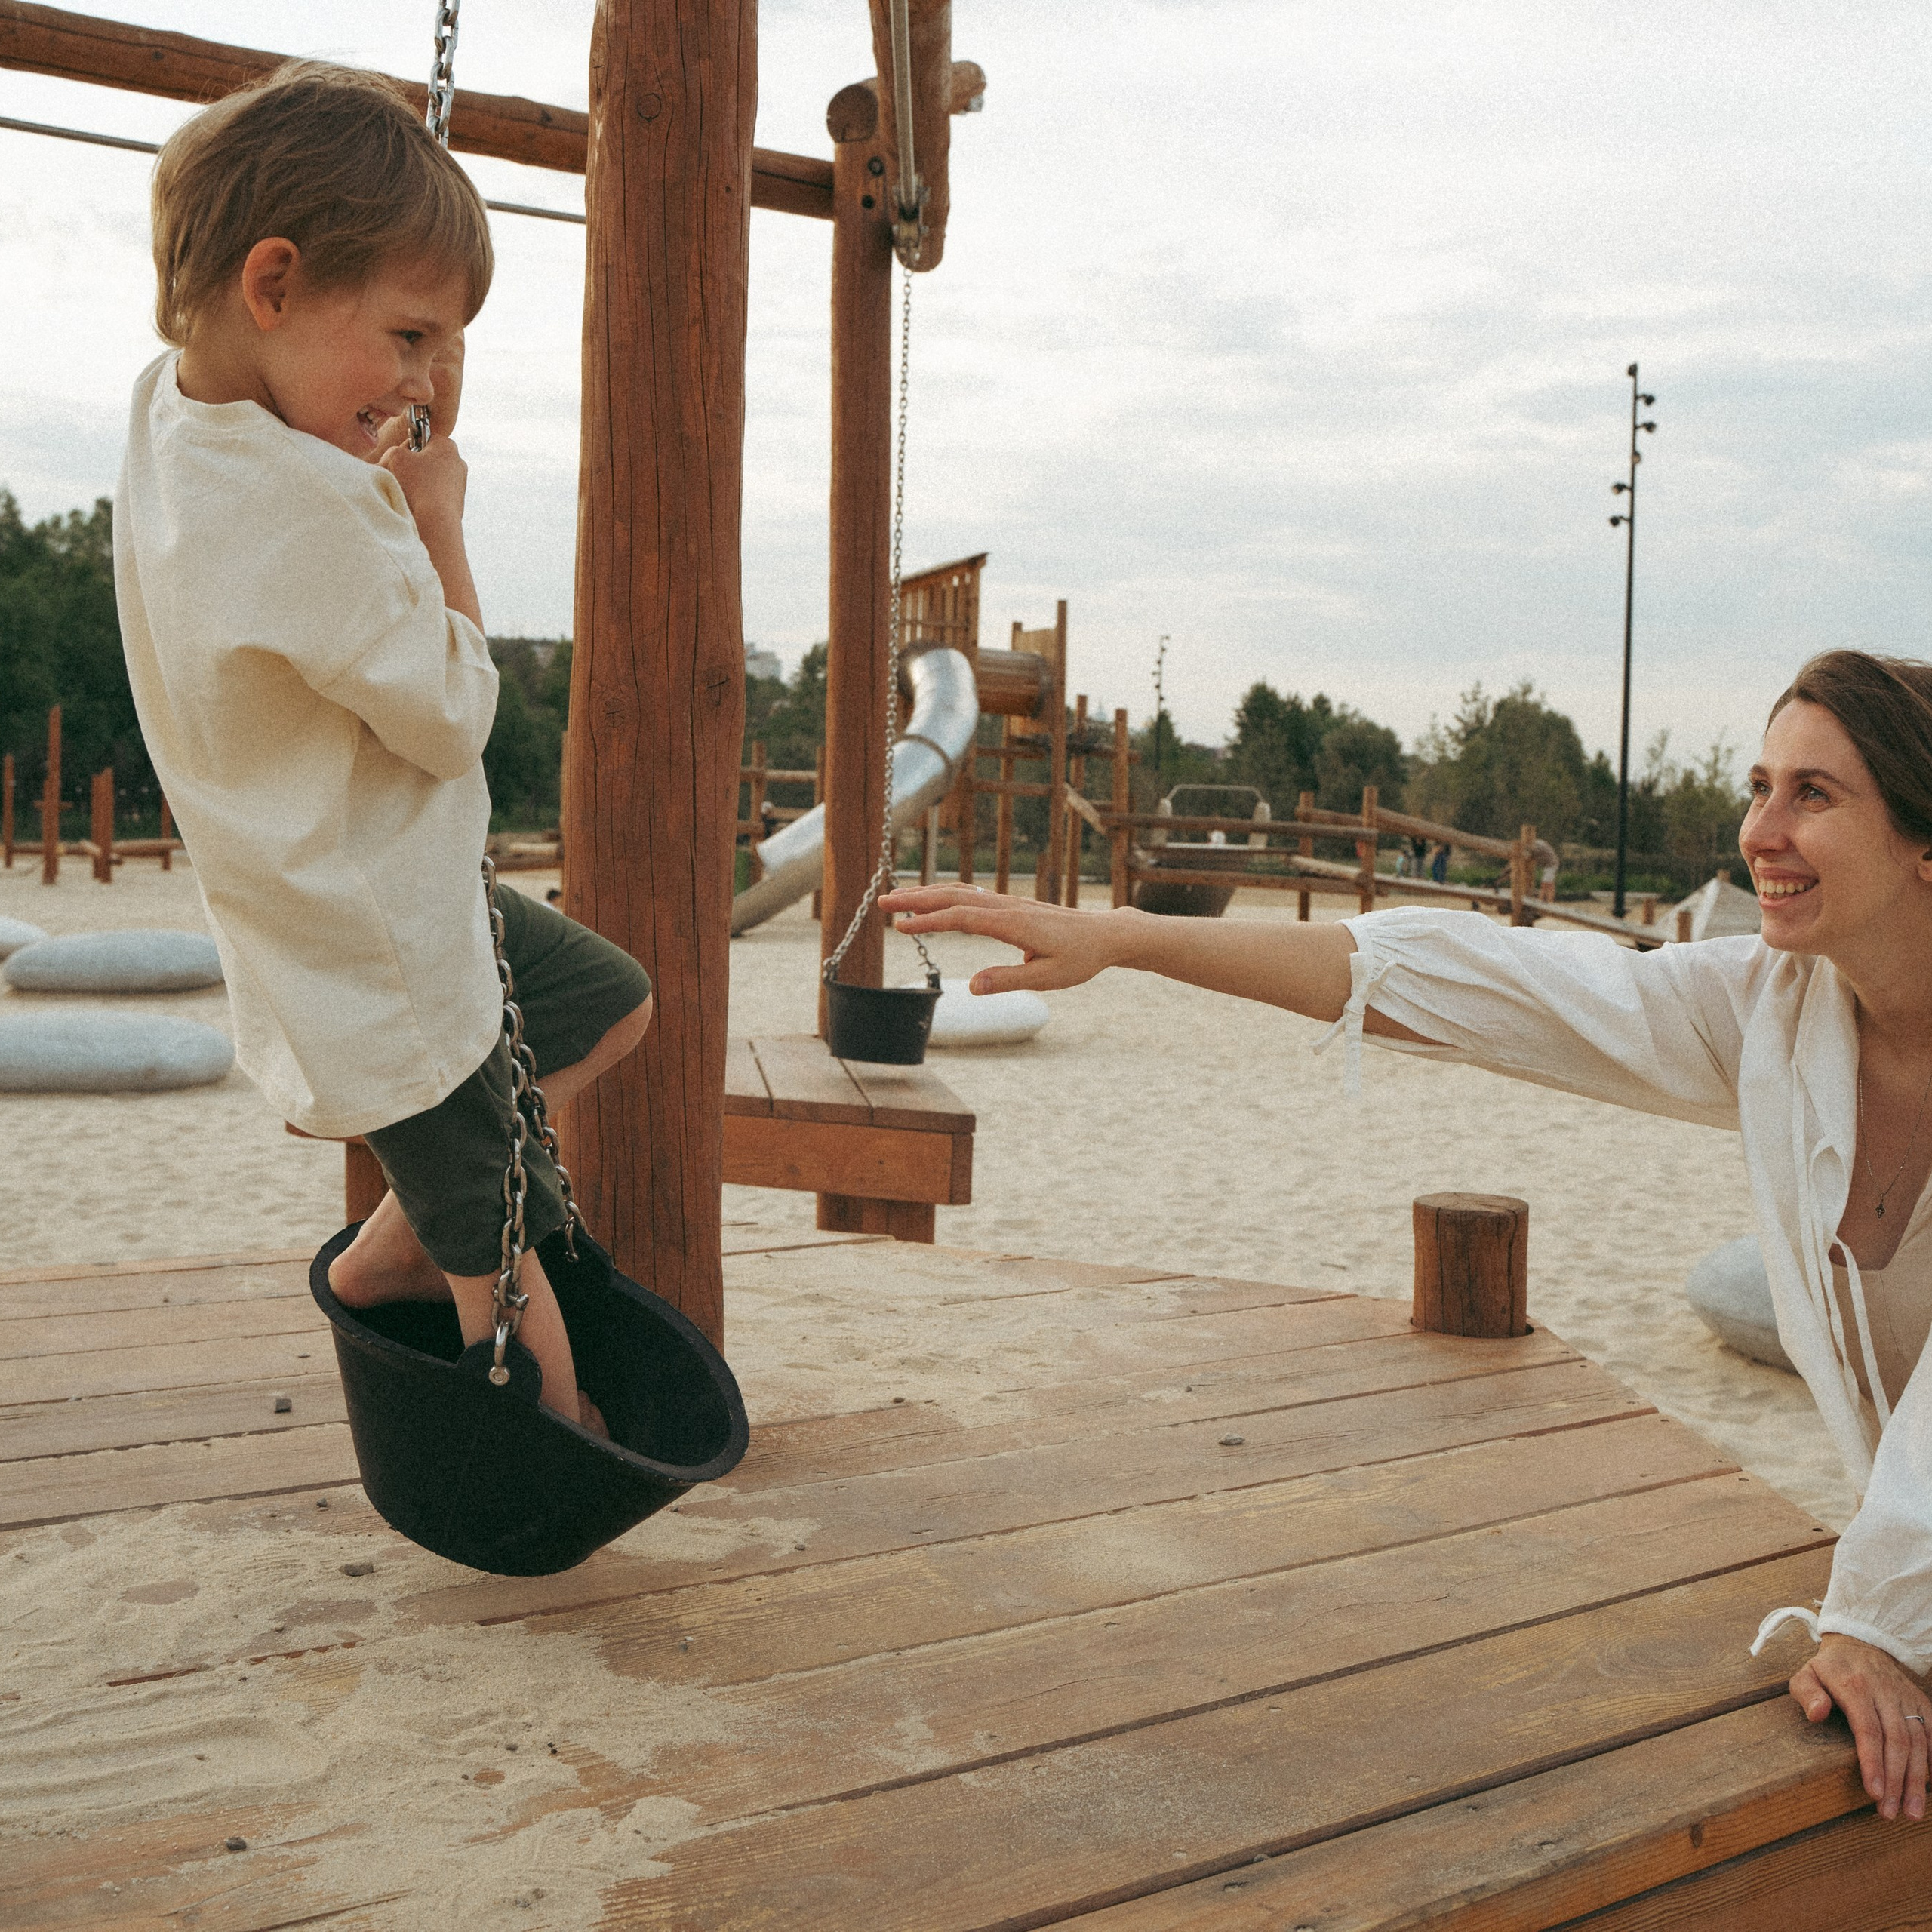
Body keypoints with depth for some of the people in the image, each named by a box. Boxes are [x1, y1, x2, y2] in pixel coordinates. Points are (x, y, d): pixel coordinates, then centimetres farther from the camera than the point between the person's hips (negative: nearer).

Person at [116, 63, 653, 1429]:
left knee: (619, 1008, 24)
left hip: (419, 904, 10)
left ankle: (393, 1245, 29)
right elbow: (454, 719, -20)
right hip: (389, 972, -9)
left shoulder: (181, 406, -1)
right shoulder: (304, 500, -31)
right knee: (504, 1268, 5)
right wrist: (436, 513, -10)